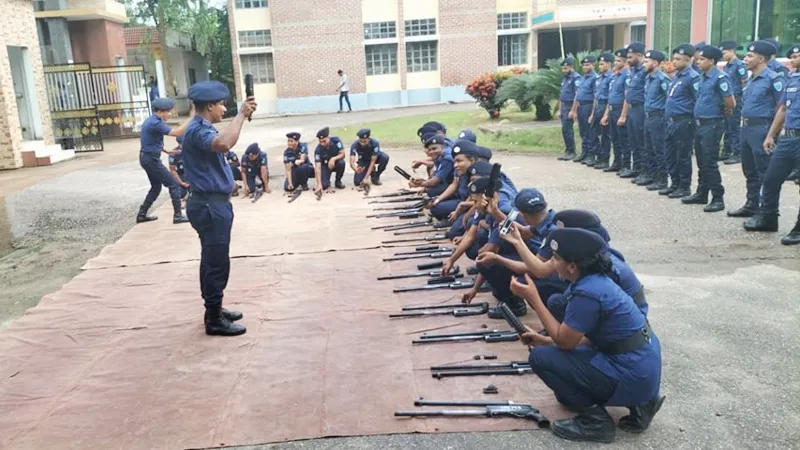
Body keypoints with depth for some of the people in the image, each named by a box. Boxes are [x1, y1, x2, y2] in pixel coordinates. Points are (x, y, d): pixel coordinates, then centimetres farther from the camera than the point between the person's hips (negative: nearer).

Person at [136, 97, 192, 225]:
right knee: (173, 184, -3)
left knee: (156, 187, 19)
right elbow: (176, 133, -29)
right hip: (151, 159, -10)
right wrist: (191, 118, -27)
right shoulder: (155, 123, -21)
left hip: (147, 158, 10)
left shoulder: (151, 121, 12)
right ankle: (178, 215, -1)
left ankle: (142, 214, 23)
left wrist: (166, 151, 15)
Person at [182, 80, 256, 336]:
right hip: (209, 205, -11)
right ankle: (214, 320, 5)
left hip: (213, 203, 11)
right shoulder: (197, 131, -20)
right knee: (217, 262, -4)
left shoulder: (203, 129, 14)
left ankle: (214, 310, 31)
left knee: (213, 261, 18)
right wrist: (241, 114, -31)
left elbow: (223, 143, 32)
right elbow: (223, 144, -41)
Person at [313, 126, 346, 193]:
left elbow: (343, 154, -22)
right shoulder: (318, 150, -27)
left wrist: (333, 159, -44)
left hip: (335, 163, 2)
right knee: (324, 185, -24)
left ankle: (338, 181, -6)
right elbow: (317, 167, -32)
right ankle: (327, 182, 16)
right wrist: (319, 184, -42)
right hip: (325, 166, -1)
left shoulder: (336, 140, -24)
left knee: (341, 163, -34)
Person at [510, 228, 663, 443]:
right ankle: (638, 403, 17)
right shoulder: (596, 280, 6)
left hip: (632, 375, -9)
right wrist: (545, 340, 12)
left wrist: (533, 299, -11)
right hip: (644, 366, 9)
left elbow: (565, 341, -12)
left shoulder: (587, 293, -23)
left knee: (540, 357, -9)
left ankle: (596, 419, -1)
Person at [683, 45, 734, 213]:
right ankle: (701, 194, 26)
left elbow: (731, 104, -17)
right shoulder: (703, 77, 11)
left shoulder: (720, 78, -15)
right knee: (701, 161, 15)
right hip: (701, 124, 9)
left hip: (712, 125, -9)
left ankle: (718, 199, 0)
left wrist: (722, 114, 0)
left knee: (710, 163, -6)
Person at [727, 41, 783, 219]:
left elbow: (782, 107, -15)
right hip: (747, 128, 9)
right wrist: (745, 124, 18)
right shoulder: (751, 79, 14)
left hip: (761, 128, -9)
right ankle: (752, 205, 25)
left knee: (764, 172, -3)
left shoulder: (773, 79, -12)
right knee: (749, 170, 15)